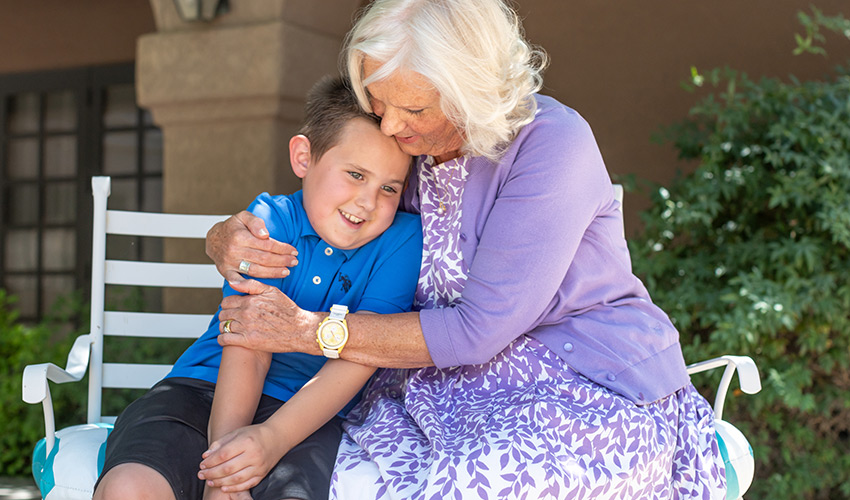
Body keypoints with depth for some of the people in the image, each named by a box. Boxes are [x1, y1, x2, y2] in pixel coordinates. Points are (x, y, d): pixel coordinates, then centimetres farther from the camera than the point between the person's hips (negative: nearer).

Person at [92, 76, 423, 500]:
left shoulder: (402, 239, -2)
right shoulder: (271, 220, -3)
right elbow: (247, 347, -13)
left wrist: (274, 438, -26)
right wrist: (222, 465, -23)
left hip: (308, 414, 0)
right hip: (205, 388, 0)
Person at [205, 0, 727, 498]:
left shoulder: (551, 145, -18)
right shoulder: (399, 146, 2)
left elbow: (479, 330, -21)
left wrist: (308, 331, -18)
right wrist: (229, 238, -9)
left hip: (597, 395, -5)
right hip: (459, 389, 5)